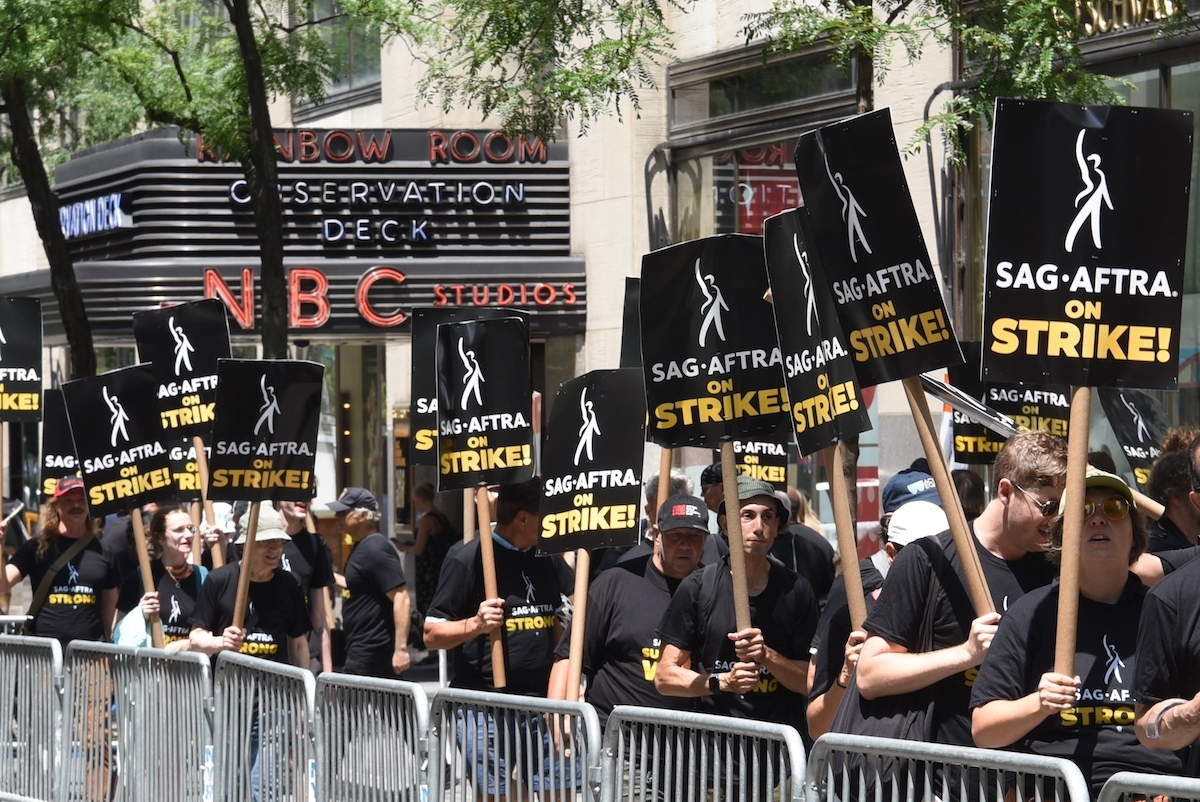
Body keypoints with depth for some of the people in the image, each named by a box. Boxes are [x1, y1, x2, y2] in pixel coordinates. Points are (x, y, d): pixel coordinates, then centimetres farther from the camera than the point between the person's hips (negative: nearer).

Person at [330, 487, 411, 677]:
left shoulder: (375, 549, -16)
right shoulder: (362, 547, 14)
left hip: (371, 653, -10)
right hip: (359, 650, 10)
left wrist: (401, 649, -27)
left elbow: (401, 598, -22)